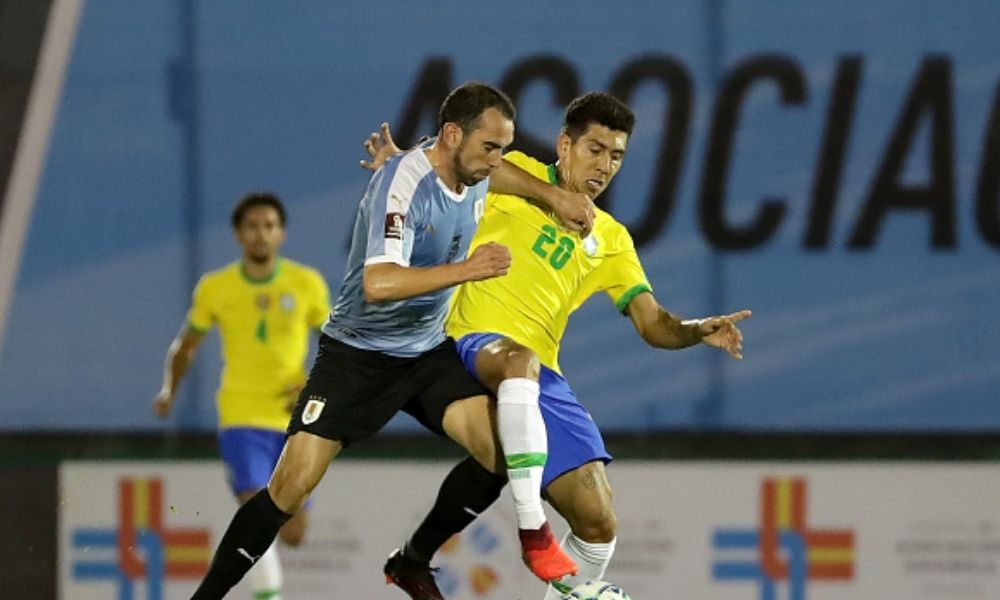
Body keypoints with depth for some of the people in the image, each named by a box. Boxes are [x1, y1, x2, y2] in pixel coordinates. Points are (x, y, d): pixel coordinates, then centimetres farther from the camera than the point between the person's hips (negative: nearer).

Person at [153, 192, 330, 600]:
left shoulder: (307, 284, 1)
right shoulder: (215, 288, 1)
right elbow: (185, 346, 15)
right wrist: (169, 390, -2)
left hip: (295, 421, 2)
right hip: (242, 418, -1)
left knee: (292, 533, 5)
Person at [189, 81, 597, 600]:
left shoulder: (474, 175, -3)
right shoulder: (404, 183, -25)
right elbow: (379, 284, -38)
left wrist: (552, 195, 12)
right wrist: (466, 269, -38)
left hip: (429, 352, 7)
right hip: (358, 355, -7)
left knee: (501, 449, -14)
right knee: (292, 485, -13)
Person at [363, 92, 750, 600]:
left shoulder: (611, 240, 20)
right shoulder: (514, 176, 9)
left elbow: (653, 324, 13)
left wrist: (699, 331, -9)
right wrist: (393, 162, -10)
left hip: (541, 378, 5)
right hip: (471, 348, -5)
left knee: (598, 524, -5)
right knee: (518, 360, -43)